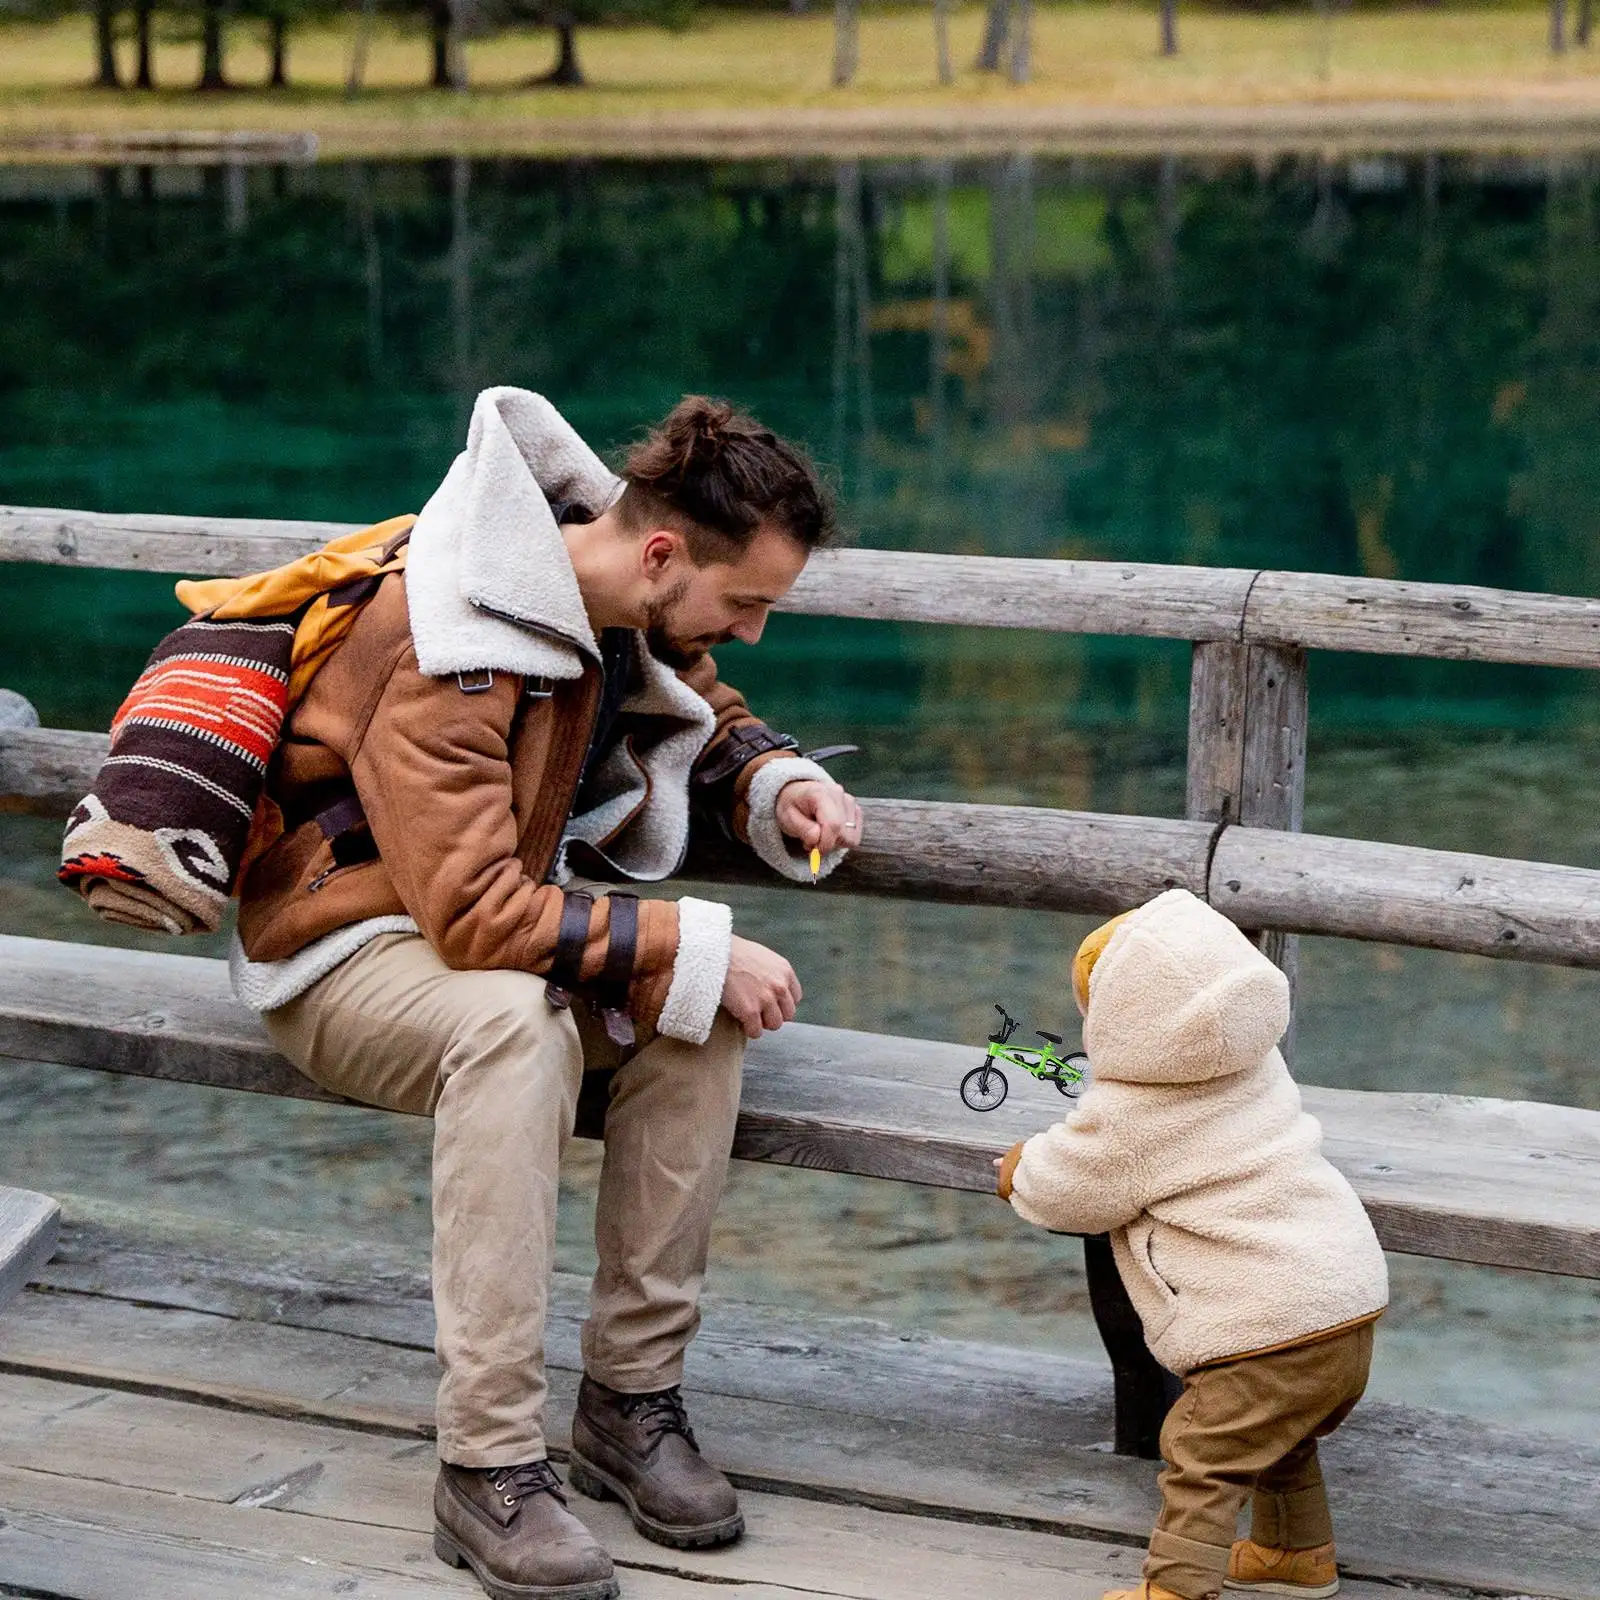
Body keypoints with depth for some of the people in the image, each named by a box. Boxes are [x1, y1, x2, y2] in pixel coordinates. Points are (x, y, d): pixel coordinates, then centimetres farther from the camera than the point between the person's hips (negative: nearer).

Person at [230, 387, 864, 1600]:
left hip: (525, 910, 7)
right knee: (515, 1019, -39)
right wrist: (692, 947, -31)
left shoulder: (644, 608, -5)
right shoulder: (450, 642, -30)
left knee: (703, 1000, -22)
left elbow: (709, 722, 17)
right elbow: (472, 915, -33)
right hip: (351, 937, -7)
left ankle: (633, 1401, -14)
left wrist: (778, 785, -6)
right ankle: (488, 1466, -34)